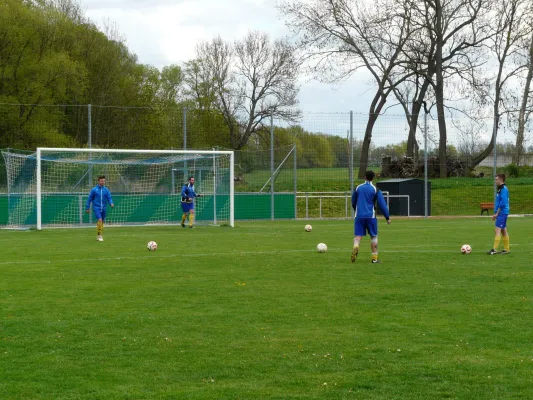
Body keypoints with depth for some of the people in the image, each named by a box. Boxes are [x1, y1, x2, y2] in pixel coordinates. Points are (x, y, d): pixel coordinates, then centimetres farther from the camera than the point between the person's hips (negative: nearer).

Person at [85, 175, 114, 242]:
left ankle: (98, 236, 20)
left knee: (102, 222, 8)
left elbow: (109, 198, 2)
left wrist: (111, 203, -20)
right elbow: (89, 199, 3)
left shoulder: (106, 190, 6)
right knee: (100, 220, -19)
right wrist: (87, 208, 4)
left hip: (103, 208, 4)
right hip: (96, 208, -4)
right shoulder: (94, 190, -2)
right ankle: (99, 235, -12)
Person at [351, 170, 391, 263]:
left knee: (358, 235, 1)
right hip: (370, 216, -2)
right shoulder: (375, 190, -2)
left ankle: (355, 247, -32)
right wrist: (387, 217, 3)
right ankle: (374, 258, 8)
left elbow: (353, 202, 20)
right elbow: (382, 204, -4)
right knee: (373, 236, 9)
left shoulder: (358, 188, 8)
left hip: (359, 216, 2)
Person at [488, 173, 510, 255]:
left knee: (497, 230, -11)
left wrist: (497, 213, -16)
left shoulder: (504, 189, -15)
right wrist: (495, 213, 18)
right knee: (503, 230, 12)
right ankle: (506, 249, 15)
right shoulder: (500, 189, 15)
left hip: (502, 213, -10)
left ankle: (494, 249, -13)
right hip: (501, 213, 10)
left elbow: (503, 203, -21)